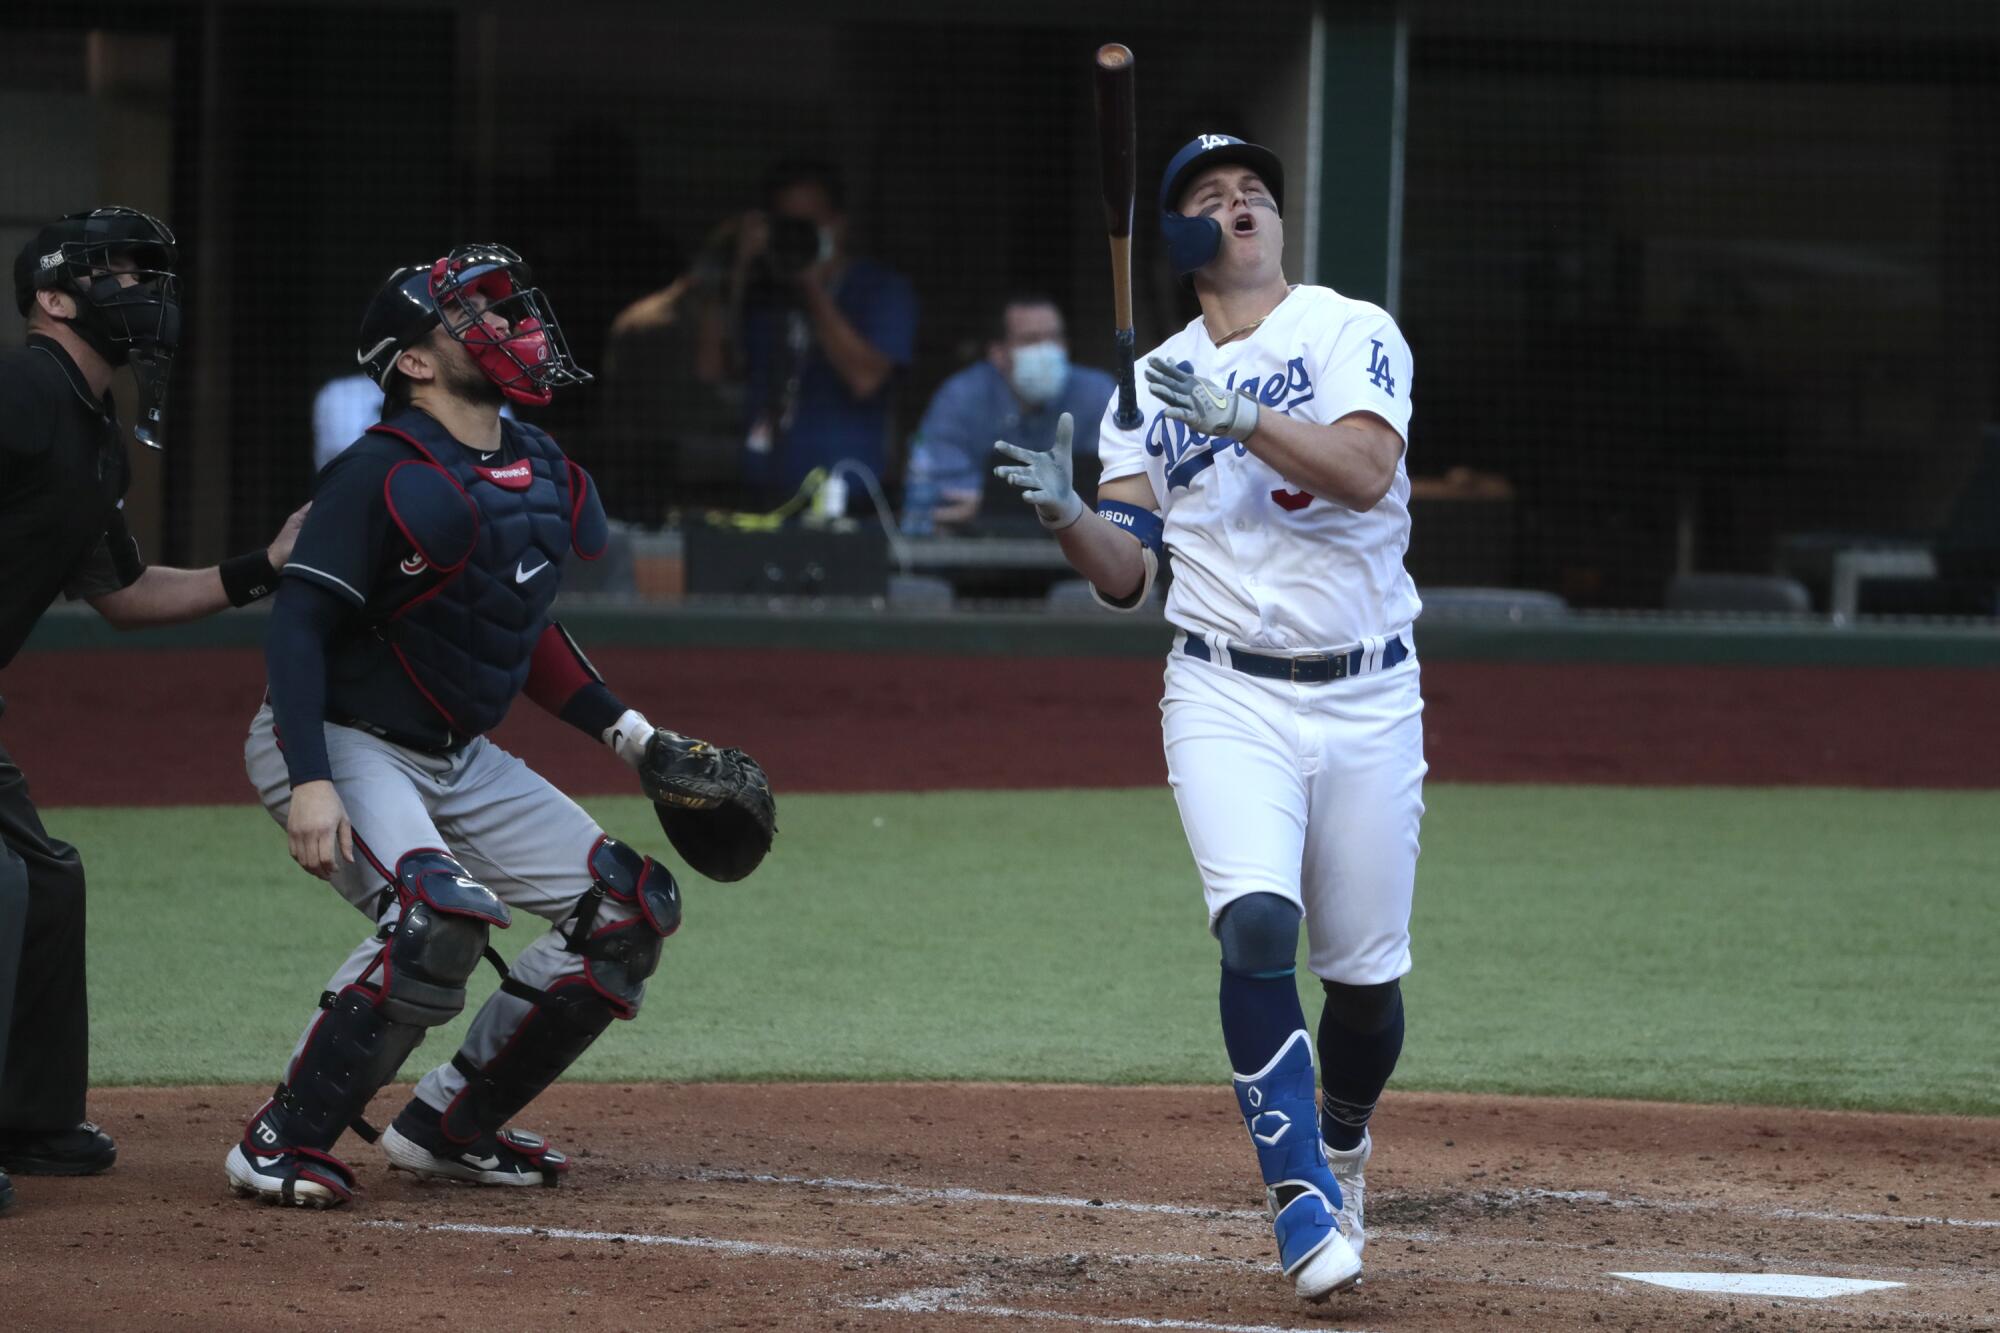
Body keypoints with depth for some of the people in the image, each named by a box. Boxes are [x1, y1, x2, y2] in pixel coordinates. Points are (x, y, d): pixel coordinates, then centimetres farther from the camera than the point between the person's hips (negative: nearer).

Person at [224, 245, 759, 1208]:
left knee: (628, 909, 3)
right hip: (342, 744, -9)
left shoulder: (544, 473, 6)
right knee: (441, 915, -32)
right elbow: (297, 628, -23)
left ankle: (449, 1127, 10)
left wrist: (628, 733, 12)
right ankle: (282, 1142, -19)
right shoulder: (382, 474, -19)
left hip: (460, 759, 9)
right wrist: (312, 784, -34)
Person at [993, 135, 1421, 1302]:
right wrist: (1068, 515, -12)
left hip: (1367, 697, -1)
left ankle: (1341, 1144, 35)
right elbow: (1126, 578, 7)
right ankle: (1302, 1199, -19)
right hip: (1228, 694, 1)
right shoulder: (1151, 385, 11)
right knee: (1258, 925, -23)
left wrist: (1239, 415, -26)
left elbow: (1366, 469, -17)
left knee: (1366, 972, 4)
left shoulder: (1353, 333, 2)